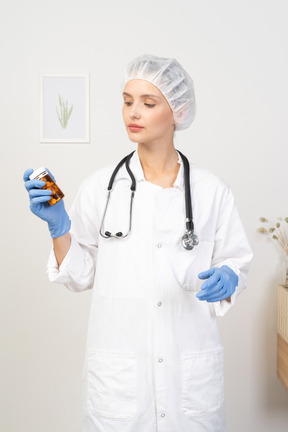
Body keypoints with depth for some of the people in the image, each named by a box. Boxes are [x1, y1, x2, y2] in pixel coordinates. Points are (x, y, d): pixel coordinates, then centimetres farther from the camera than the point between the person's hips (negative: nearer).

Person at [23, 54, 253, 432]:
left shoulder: (212, 191, -3)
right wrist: (58, 226, -13)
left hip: (191, 368, 0)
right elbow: (80, 275, 2)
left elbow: (236, 264, 6)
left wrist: (226, 279, -15)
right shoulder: (99, 187, -2)